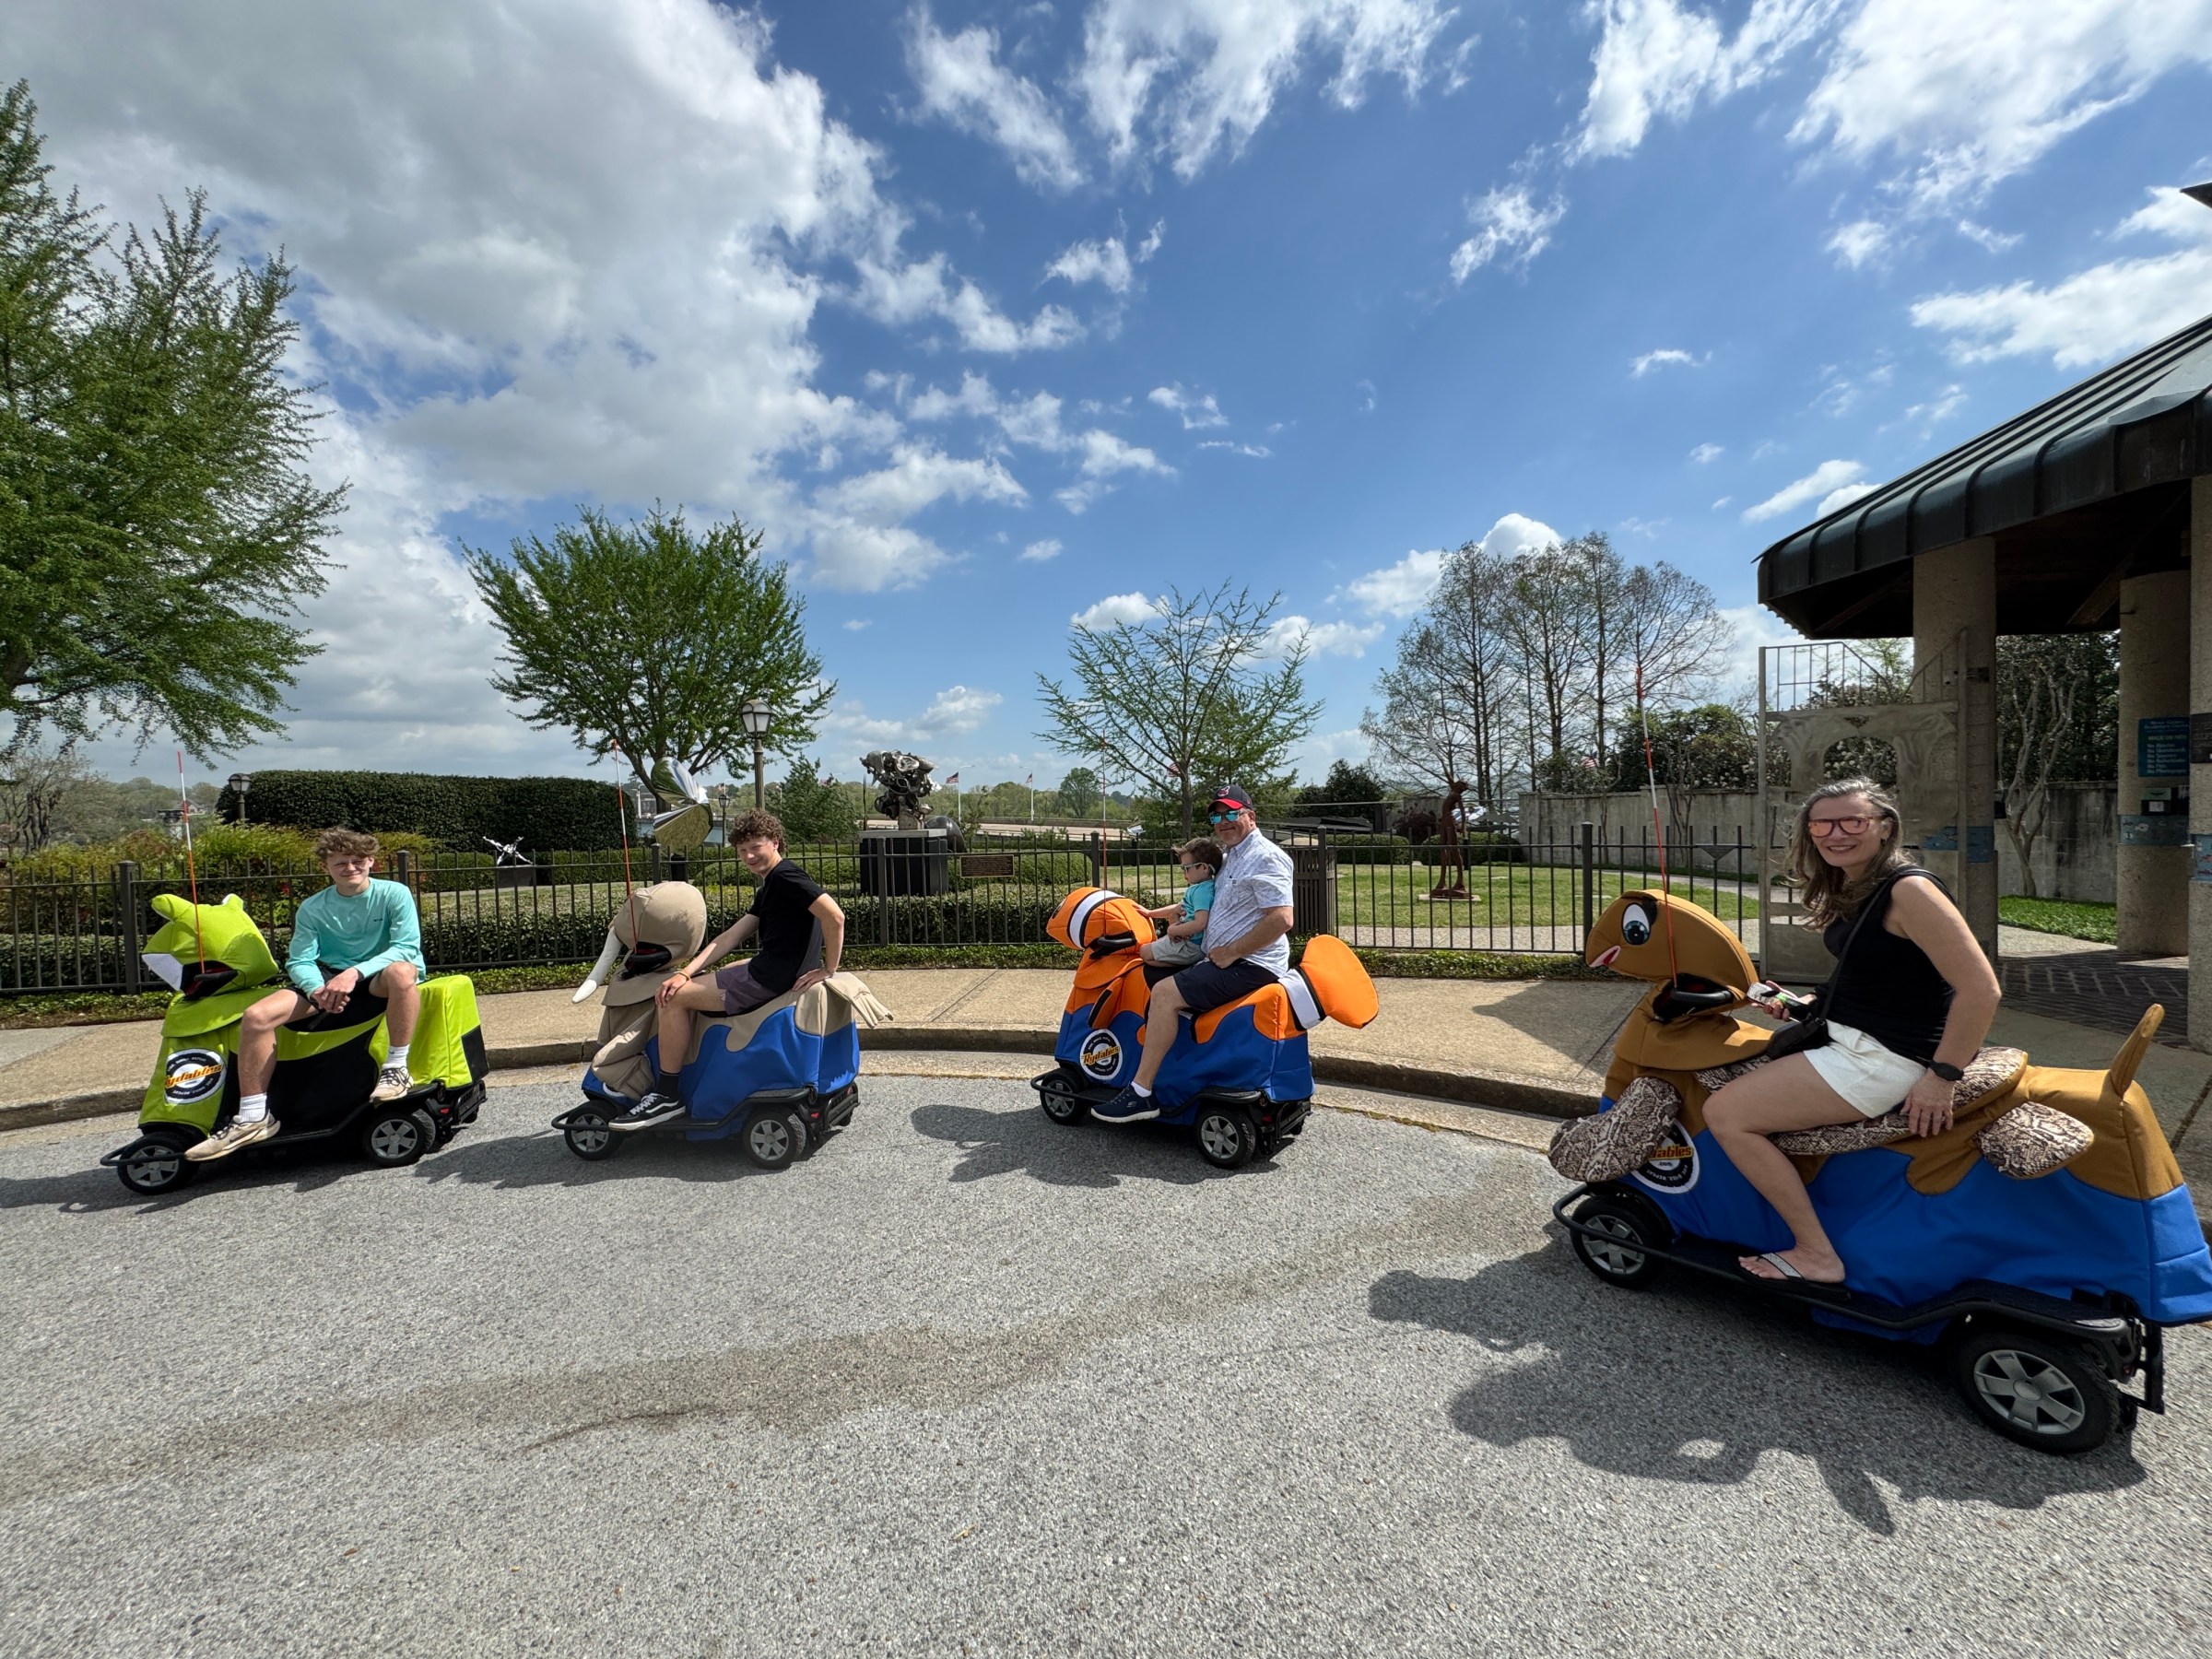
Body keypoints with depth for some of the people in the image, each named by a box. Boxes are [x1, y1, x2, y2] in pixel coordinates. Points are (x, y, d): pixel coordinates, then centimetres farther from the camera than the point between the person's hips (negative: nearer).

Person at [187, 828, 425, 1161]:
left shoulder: (394, 894, -4)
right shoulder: (312, 909, 6)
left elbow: (407, 947, -15)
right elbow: (299, 961, 0)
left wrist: (355, 972, -27)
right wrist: (319, 989, -23)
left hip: (377, 978, -4)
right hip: (329, 978, 5)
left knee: (400, 972, -41)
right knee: (257, 1016, -18)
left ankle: (396, 1068, -28)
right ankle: (253, 1118, -6)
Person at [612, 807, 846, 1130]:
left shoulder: (786, 877, -14)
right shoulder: (768, 888, 18)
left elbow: (834, 915, -27)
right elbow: (731, 937, 11)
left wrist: (829, 969, -19)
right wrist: (685, 973, 0)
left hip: (770, 978, -11)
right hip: (768, 969, 11)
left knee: (676, 998, -9)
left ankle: (666, 1095, 1)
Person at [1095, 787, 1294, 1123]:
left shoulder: (1265, 858, -13)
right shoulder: (1229, 856, 17)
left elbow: (1281, 919, -24)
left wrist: (1231, 952, -20)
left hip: (1251, 965, -11)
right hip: (1228, 959, 11)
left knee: (1165, 993, -23)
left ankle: (1141, 1093, -18)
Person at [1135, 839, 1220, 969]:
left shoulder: (1202, 891, -22)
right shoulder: (1197, 888, 10)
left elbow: (1200, 923, -33)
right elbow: (1180, 908, 24)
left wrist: (1172, 930, -19)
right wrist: (1150, 913, 29)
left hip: (1192, 946, -10)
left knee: (1144, 952, -1)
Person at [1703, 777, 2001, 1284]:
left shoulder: (1908, 890, -20)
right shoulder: (1848, 892, 8)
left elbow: (1980, 988, -23)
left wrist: (1942, 1076, -22)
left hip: (1882, 1059, -10)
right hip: (1844, 1037, 10)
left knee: (1725, 1112, -14)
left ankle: (1817, 1255, -2)